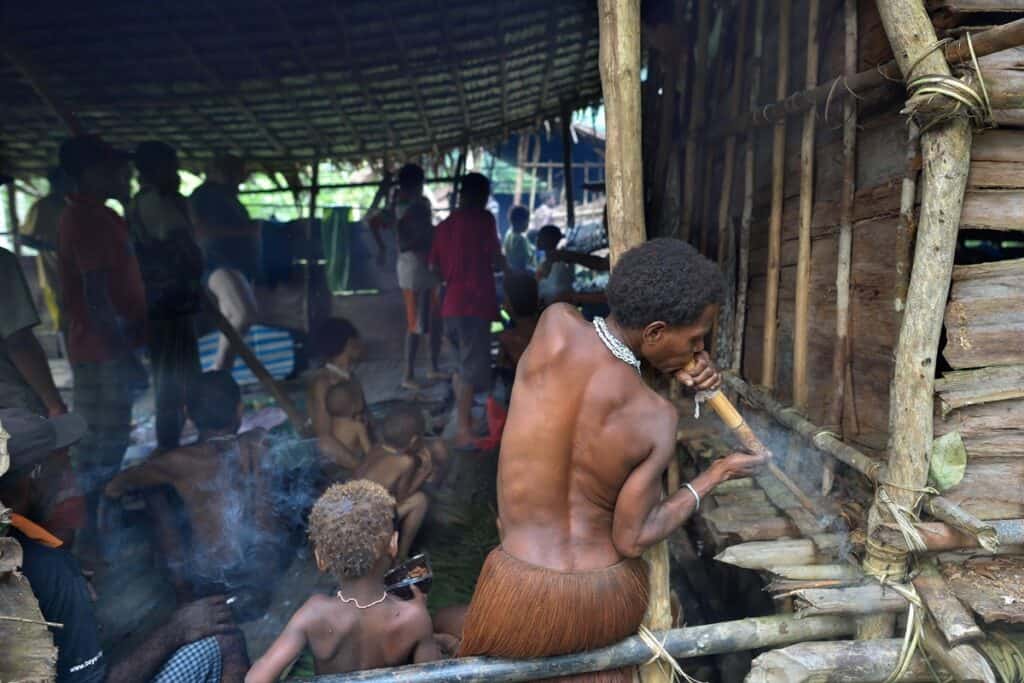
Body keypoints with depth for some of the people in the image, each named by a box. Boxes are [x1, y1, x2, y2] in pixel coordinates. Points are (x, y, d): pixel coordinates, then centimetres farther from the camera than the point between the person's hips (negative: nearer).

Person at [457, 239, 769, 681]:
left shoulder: (556, 324, -16)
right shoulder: (658, 418, -17)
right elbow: (631, 540, -9)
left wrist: (671, 365, -3)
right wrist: (716, 475, -1)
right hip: (611, 603, 1)